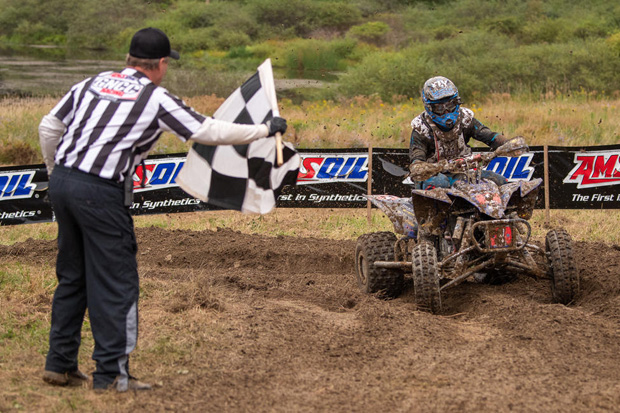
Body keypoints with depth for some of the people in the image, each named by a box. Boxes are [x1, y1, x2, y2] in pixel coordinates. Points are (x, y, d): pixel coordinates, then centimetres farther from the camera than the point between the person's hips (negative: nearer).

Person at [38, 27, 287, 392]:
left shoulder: (92, 84, 14)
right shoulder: (155, 99, -3)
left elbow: (49, 128, 18)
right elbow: (209, 131, -1)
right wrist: (266, 129, 10)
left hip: (62, 182, 7)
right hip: (101, 194, -7)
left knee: (72, 277, 18)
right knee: (116, 283, 2)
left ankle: (60, 364, 21)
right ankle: (111, 373, 3)